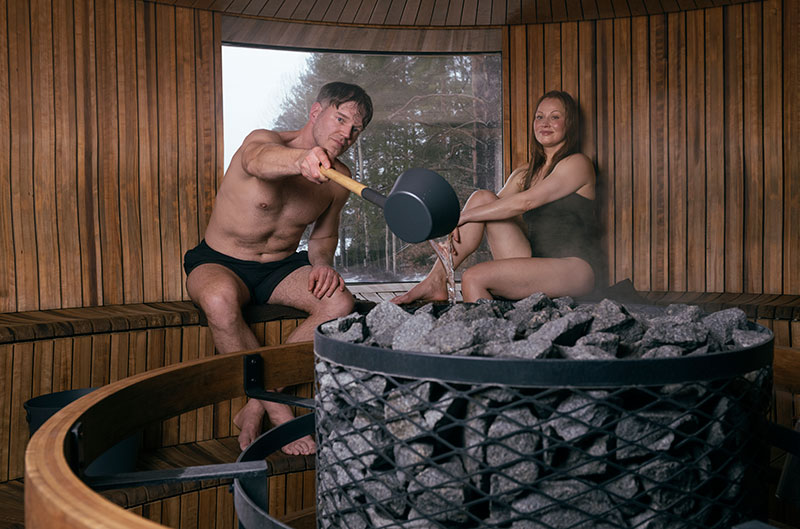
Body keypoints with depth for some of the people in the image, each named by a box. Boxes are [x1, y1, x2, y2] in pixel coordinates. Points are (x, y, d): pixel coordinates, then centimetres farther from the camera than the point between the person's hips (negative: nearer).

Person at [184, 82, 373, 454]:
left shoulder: (339, 179, -1)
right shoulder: (262, 141, -19)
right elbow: (261, 160, -46)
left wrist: (322, 264, -9)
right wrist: (302, 159, -69)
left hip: (280, 269, 5)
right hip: (218, 263, -4)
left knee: (341, 304, -24)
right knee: (220, 299, -40)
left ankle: (254, 409, -17)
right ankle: (277, 412, -21)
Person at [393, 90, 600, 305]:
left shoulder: (577, 164, -4)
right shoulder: (524, 174, 19)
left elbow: (524, 202, -16)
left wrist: (462, 217, -16)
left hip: (573, 269, -7)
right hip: (534, 263, 7)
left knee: (473, 278, -25)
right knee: (482, 198, -8)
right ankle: (436, 281, -13)